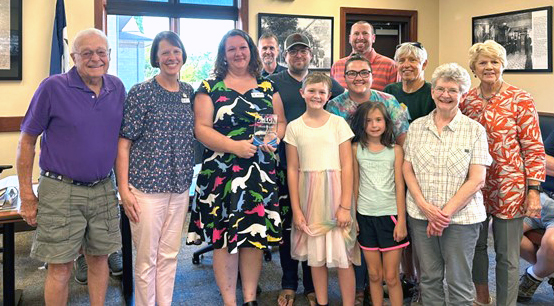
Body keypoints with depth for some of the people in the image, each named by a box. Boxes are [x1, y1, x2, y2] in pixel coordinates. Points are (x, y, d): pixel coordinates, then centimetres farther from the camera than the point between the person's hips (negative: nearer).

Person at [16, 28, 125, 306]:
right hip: (61, 191, -4)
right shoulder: (53, 88, -10)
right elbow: (27, 140, -5)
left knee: (99, 258, 15)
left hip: (103, 190, 4)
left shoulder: (117, 88, 4)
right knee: (60, 268, 3)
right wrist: (27, 195, -7)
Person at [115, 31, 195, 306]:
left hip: (180, 187, 5)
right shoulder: (141, 93, -6)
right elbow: (123, 142, -7)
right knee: (146, 258, 4)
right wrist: (124, 189, -13)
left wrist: (189, 180, 11)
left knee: (169, 255, 14)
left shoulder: (189, 92, 9)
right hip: (146, 187, -5)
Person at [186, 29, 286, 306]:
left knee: (255, 236, 6)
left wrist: (275, 136, -9)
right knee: (224, 237, -1)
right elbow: (201, 128, -5)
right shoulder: (210, 87, 3)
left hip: (261, 173, 3)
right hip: (222, 173, -2)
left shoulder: (267, 87, 12)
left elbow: (281, 122, 14)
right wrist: (234, 146, -17)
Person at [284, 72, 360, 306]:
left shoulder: (338, 123, -1)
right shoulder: (294, 127, 4)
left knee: (342, 254, 0)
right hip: (309, 195, 2)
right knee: (315, 254, 12)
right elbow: (292, 169, 4)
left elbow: (347, 166, -4)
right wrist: (296, 209, 0)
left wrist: (345, 206, -9)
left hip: (334, 192, -2)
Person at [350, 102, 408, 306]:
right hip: (365, 216, 2)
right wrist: (351, 216, 5)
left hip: (390, 215, -1)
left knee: (391, 277, 3)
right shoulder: (356, 149, 1)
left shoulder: (395, 150, -3)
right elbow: (355, 185, 5)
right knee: (374, 275, 11)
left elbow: (399, 187, -4)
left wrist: (402, 220, -7)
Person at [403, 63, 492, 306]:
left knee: (459, 282, 6)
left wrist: (446, 212, -14)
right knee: (429, 278, 13)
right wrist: (424, 205, -9)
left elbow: (477, 179, -7)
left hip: (461, 216, -2)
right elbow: (407, 169, 5)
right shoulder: (416, 126, 7)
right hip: (420, 215, 3)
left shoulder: (475, 130, -2)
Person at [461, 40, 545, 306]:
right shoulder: (466, 100, 4)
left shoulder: (521, 100, -8)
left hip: (509, 188, -4)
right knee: (476, 245, 18)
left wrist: (533, 190, -13)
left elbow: (534, 148, -8)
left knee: (507, 255, 5)